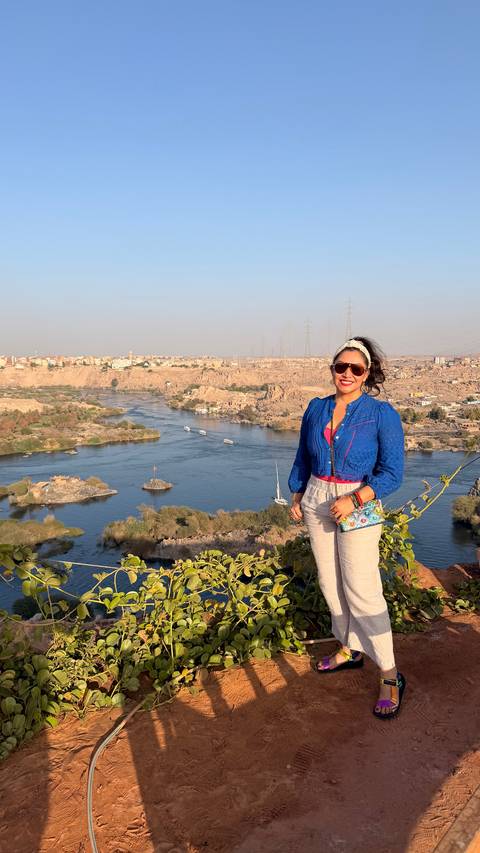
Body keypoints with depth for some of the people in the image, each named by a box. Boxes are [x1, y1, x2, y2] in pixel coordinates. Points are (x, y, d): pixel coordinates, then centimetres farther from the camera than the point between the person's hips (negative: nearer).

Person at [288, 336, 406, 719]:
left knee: (363, 591, -6)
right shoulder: (316, 408, 3)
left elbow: (392, 472, -13)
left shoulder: (382, 414, -11)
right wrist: (296, 498, 15)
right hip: (317, 502, 6)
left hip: (358, 507, -5)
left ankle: (390, 677, 7)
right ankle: (349, 650, 32)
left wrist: (354, 500, -23)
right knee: (330, 583, 13)